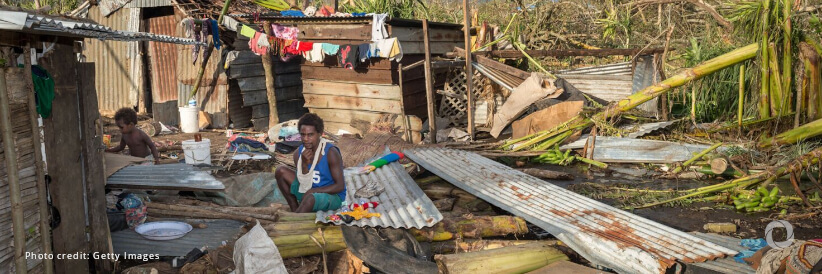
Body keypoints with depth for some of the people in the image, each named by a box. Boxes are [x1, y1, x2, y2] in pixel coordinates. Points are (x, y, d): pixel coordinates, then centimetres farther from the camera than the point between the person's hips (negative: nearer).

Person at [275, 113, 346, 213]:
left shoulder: (331, 153, -19)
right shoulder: (298, 153, -3)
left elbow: (340, 186, -18)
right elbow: (304, 184, -4)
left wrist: (313, 191, -23)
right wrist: (304, 165, -21)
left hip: (332, 196, -7)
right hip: (308, 192, 7)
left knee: (310, 198, -39)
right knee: (281, 171, -2)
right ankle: (295, 210, 4)